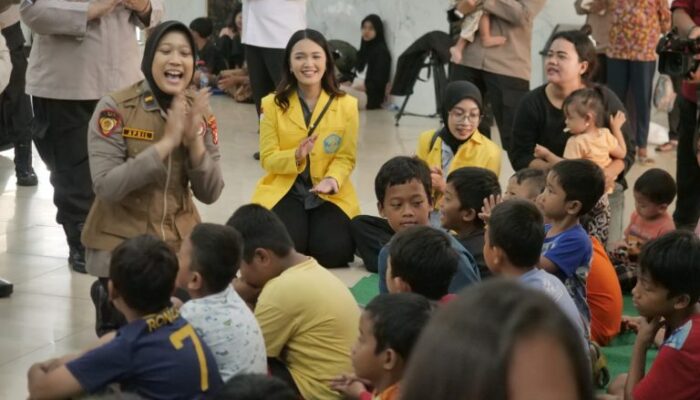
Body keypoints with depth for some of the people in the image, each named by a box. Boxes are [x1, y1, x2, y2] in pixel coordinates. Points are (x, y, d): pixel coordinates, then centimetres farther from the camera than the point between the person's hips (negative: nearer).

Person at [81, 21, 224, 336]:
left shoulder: (200, 112, -2)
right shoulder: (115, 108, -16)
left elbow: (210, 194, -6)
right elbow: (105, 186, -24)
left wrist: (194, 140, -23)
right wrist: (166, 142, -28)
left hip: (180, 241, 4)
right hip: (121, 244, -4)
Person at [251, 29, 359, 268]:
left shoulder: (346, 104, -3)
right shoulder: (273, 104, -3)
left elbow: (346, 157, -2)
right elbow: (267, 158, -4)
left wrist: (332, 179, -23)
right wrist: (296, 156, -25)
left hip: (329, 194, 1)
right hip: (284, 191, 0)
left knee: (332, 252, -22)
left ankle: (316, 230, 15)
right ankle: (301, 231, 13)